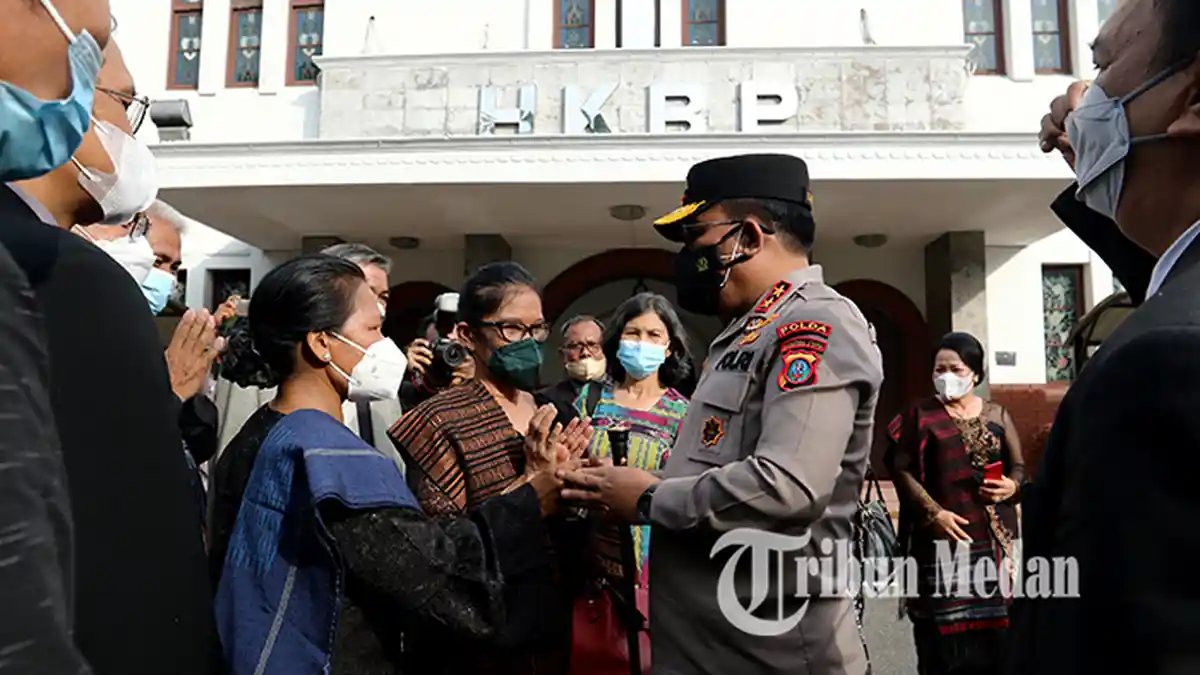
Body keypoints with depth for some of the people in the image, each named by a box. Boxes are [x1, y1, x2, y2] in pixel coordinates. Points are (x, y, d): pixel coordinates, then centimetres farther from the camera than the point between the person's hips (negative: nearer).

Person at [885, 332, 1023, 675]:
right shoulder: (920, 414, 1)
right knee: (945, 627, -2)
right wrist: (933, 512, -14)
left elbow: (1019, 466, 15)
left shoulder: (997, 415, 11)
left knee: (995, 620, 9)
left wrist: (1012, 485, -8)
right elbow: (902, 468, -4)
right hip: (943, 537, -3)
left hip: (994, 537, 3)